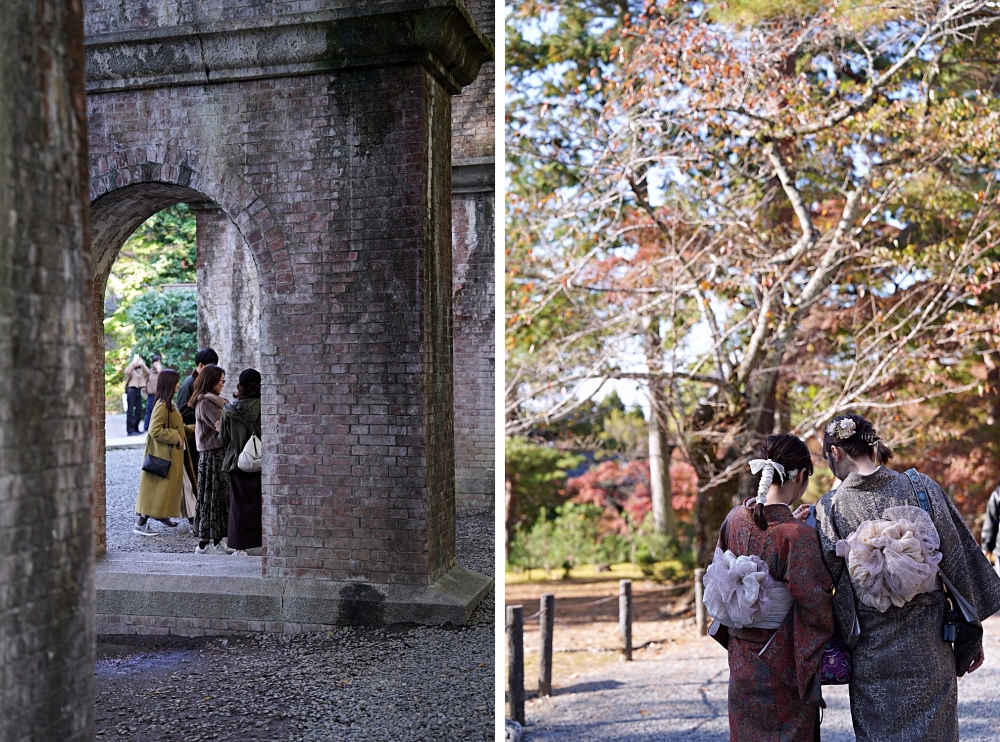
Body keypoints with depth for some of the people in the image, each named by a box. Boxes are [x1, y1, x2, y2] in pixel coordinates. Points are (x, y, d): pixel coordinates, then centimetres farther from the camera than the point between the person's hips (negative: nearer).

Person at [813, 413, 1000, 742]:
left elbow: (825, 582, -8)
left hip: (871, 652, -1)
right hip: (929, 647, 2)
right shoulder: (922, 486, -4)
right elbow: (958, 559, 0)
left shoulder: (830, 507, -8)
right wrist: (972, 634, 6)